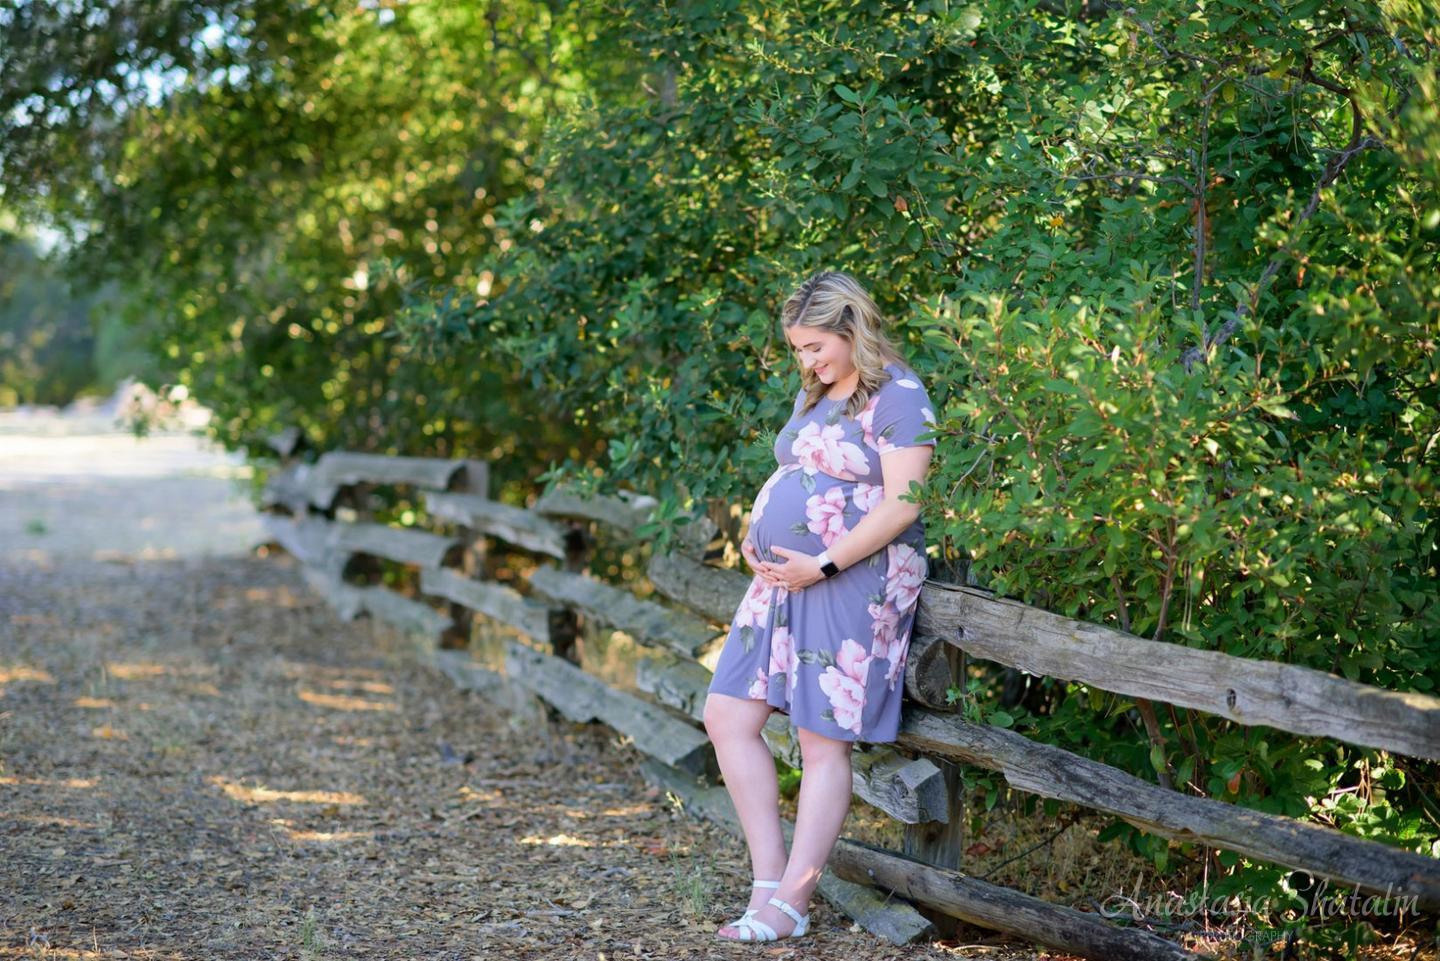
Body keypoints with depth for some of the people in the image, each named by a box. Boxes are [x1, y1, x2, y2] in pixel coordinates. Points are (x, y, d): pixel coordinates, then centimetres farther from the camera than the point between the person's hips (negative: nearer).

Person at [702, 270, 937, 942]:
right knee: (727, 717, 3)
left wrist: (823, 566, -20)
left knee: (823, 743, -4)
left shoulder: (897, 396, -10)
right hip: (784, 580, 9)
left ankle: (790, 905, 1)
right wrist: (753, 536, 7)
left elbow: (901, 507, -18)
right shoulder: (813, 393, 17)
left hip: (854, 584, -9)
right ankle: (769, 880, 8)